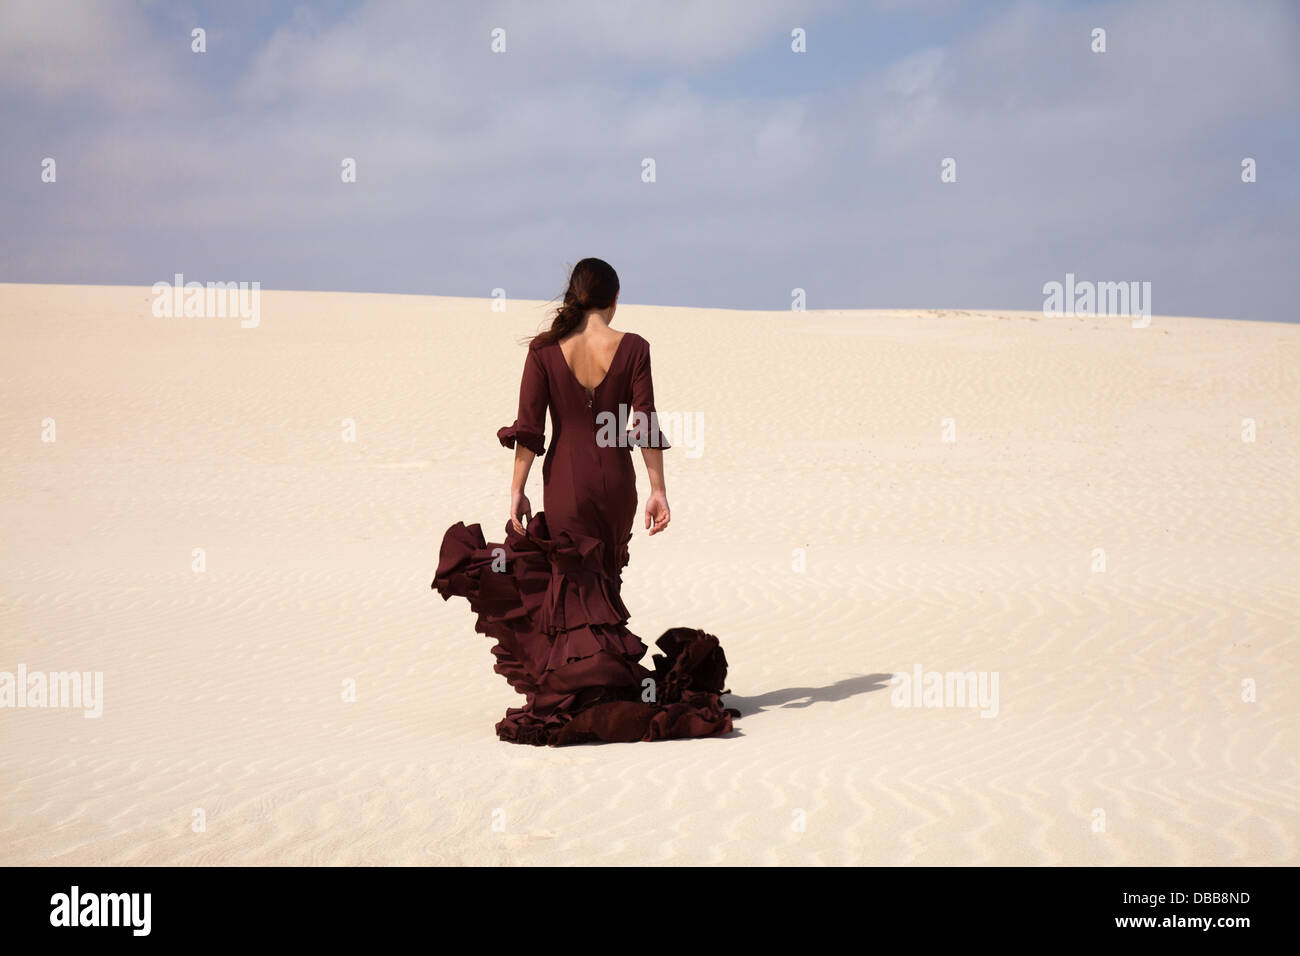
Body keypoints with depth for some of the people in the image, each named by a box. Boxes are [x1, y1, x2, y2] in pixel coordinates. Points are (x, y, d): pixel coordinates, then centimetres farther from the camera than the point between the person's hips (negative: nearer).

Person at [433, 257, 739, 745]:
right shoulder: (631, 348, -5)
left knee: (577, 590, 5)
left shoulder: (545, 351, -5)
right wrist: (658, 489, 0)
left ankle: (592, 691, 1)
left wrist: (516, 490, -3)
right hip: (617, 479, 1)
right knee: (604, 581, 17)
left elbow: (528, 427, -7)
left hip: (567, 480, -1)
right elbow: (645, 424, -5)